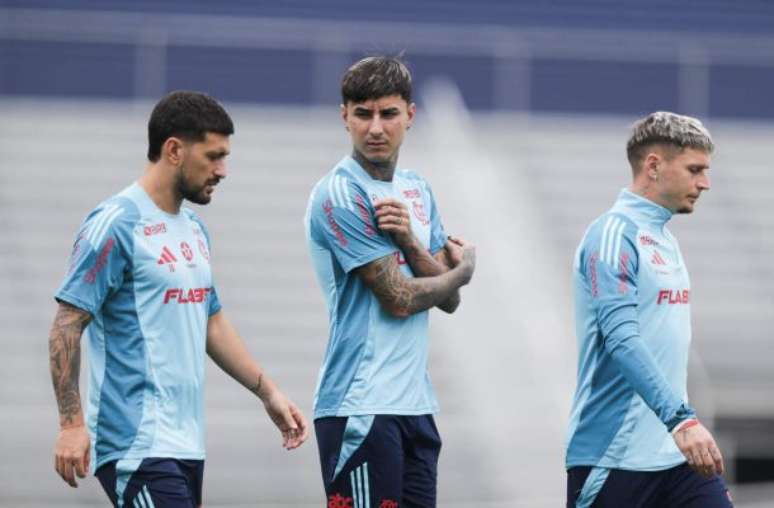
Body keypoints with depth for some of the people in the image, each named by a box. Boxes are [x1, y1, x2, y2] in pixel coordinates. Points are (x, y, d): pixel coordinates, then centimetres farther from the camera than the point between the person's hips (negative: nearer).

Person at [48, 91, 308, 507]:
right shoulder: (115, 224, -10)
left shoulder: (193, 229, 17)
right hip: (139, 448, -9)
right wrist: (71, 423, -19)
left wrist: (267, 392, 21)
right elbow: (67, 327, -12)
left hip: (186, 442, 9)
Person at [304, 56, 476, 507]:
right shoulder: (340, 195, -11)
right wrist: (463, 269, 5)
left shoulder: (417, 191, 14)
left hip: (416, 403, 8)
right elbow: (399, 298, -13)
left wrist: (408, 240, -10)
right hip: (362, 408, -8)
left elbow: (448, 300, 7)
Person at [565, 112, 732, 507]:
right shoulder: (614, 236, -13)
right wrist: (681, 419, -33)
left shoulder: (664, 238, 16)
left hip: (678, 454, 8)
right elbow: (622, 341, -25)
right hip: (615, 458, -8)